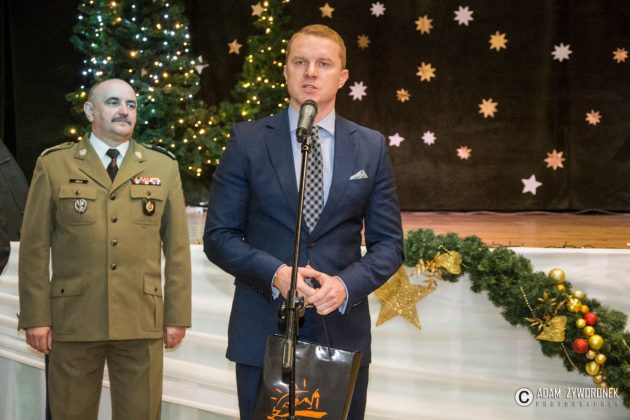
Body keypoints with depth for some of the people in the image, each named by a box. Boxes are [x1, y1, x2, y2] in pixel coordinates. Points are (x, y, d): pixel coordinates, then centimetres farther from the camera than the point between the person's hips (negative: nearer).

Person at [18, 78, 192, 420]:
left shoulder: (164, 168, 8)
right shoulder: (54, 165, 4)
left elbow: (177, 248, 7)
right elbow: (35, 246, 1)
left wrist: (177, 316, 2)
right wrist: (36, 316, -4)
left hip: (142, 323, 1)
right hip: (74, 321, -1)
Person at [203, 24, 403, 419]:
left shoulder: (371, 147, 5)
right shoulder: (248, 140, 0)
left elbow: (389, 243, 4)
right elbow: (219, 235, -1)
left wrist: (347, 284, -14)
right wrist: (274, 273, -18)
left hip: (342, 331, 2)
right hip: (263, 332, -1)